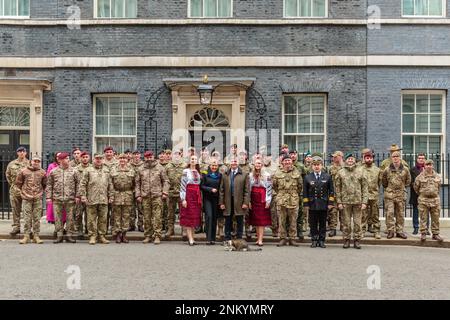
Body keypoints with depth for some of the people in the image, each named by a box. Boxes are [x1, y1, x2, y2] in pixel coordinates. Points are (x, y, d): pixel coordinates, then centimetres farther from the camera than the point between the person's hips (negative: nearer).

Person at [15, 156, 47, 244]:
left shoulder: (42, 172, 5)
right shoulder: (23, 171, 3)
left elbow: (45, 184, 16)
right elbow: (18, 182, 12)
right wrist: (23, 191, 10)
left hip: (38, 198, 1)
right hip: (26, 198, -1)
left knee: (37, 218, 3)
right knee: (27, 218, 1)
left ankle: (36, 236, 10)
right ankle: (26, 236, 8)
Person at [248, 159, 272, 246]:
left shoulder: (267, 175, -1)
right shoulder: (250, 175, 9)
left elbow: (269, 189, -3)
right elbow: (248, 188, 10)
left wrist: (268, 201, -9)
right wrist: (249, 201, 5)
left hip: (262, 199, -3)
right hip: (254, 199, 4)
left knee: (262, 220, -5)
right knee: (255, 220, 5)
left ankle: (260, 240, -6)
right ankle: (258, 238, 12)